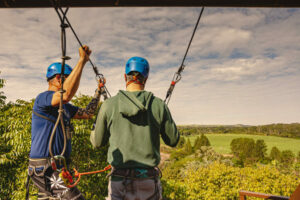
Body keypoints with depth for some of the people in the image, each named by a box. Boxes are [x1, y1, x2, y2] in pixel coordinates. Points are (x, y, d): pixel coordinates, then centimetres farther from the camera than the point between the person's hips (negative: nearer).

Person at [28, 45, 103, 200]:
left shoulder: (64, 106, 15)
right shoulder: (42, 98, -13)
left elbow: (87, 113, 20)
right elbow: (67, 94, -34)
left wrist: (98, 91, 18)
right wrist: (82, 60, -30)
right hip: (44, 167, -10)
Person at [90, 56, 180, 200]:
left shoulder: (109, 105, -7)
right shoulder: (159, 105, -7)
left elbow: (97, 142, 4)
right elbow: (173, 141, 3)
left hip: (120, 179, 0)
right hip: (149, 180, 1)